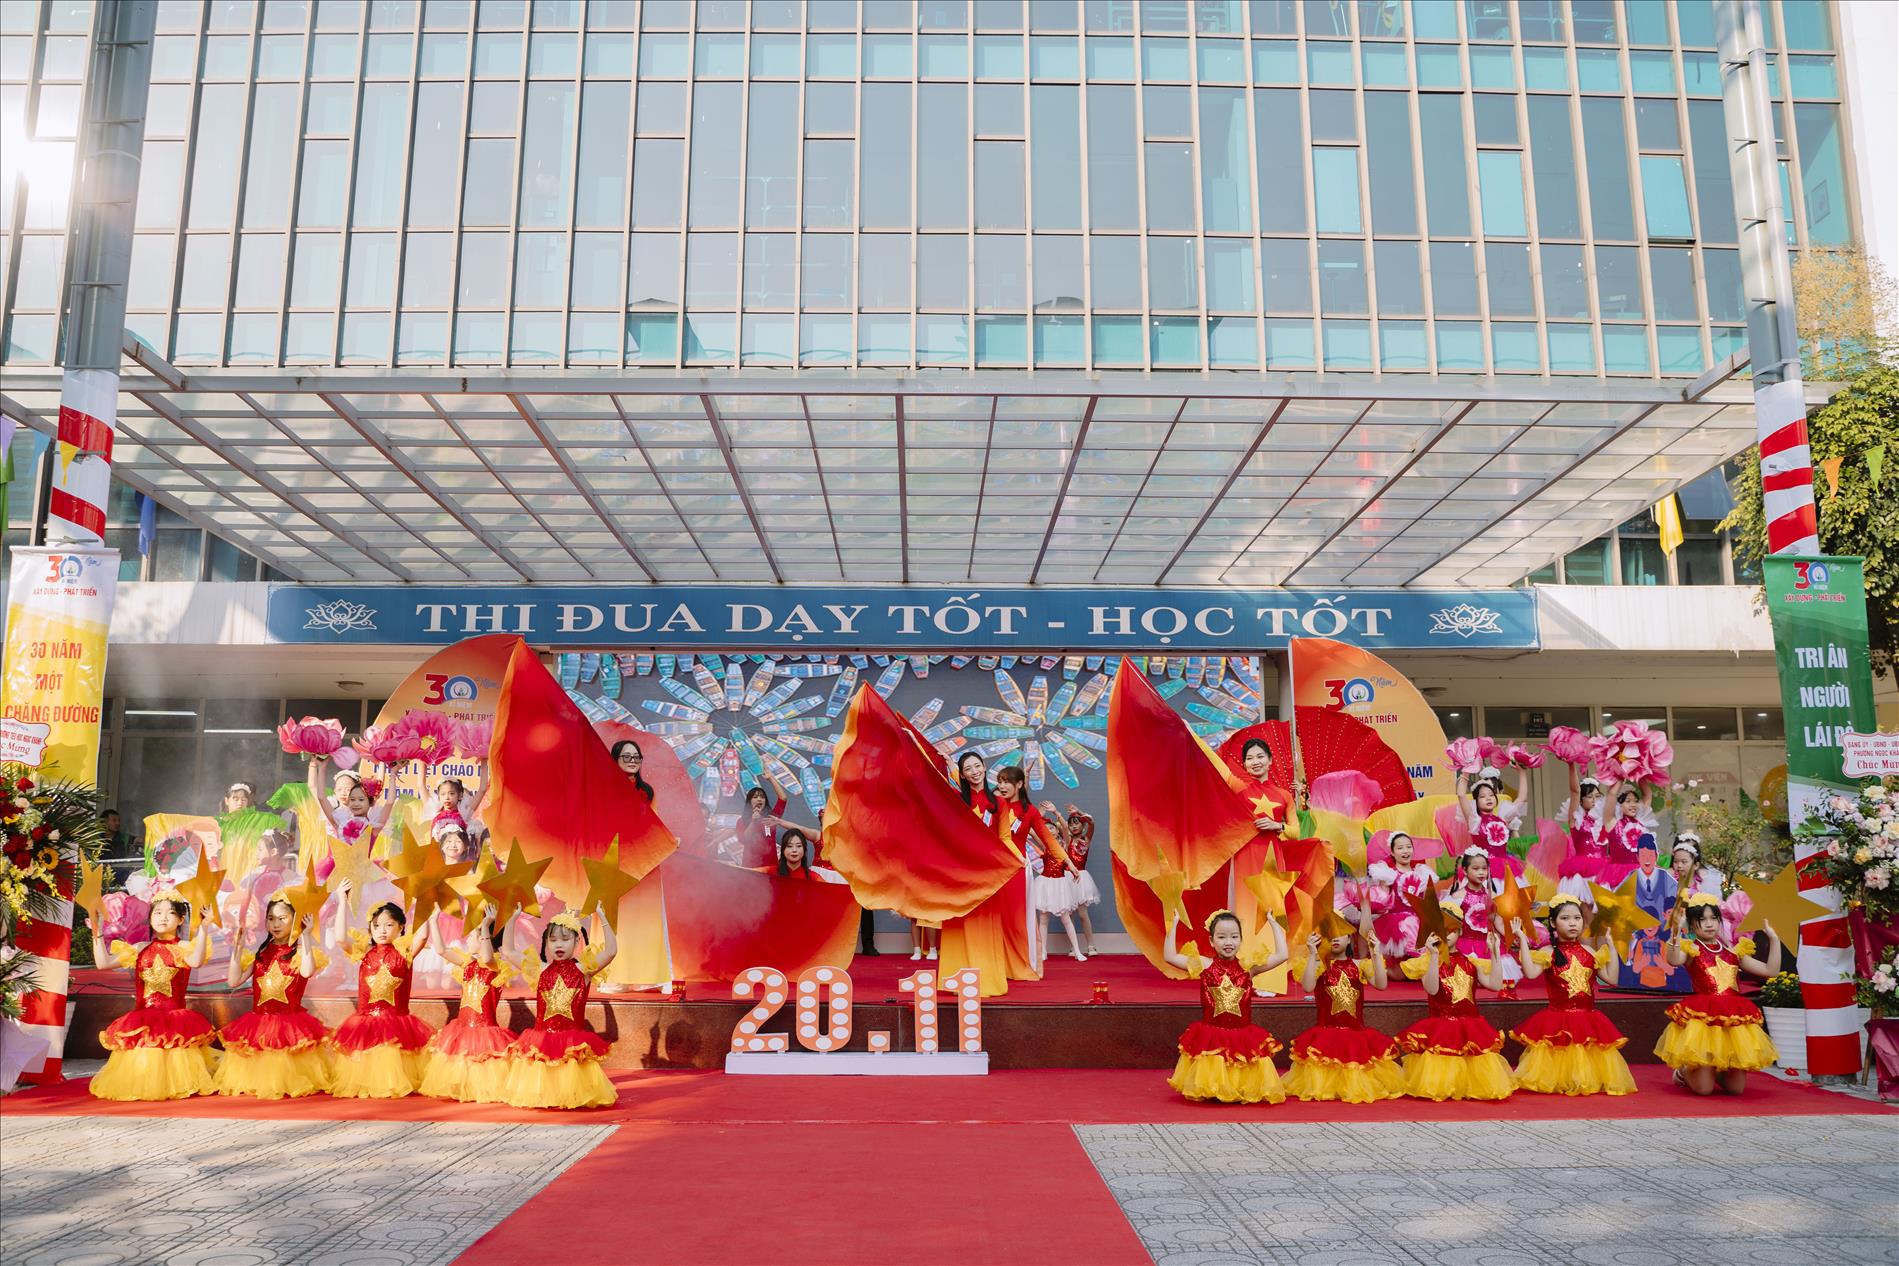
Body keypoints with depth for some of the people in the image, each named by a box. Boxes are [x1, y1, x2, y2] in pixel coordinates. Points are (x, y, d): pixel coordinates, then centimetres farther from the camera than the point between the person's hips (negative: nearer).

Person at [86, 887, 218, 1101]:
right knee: (142, 1060, -4)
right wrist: (96, 934, 1)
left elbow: (196, 961, -27)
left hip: (174, 1017, -3)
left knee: (173, 1061, -12)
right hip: (143, 1018, 3)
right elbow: (103, 962, 9)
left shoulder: (183, 948, -2)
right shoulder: (140, 949, 11)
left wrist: (203, 930, -36)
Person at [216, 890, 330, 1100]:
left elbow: (307, 971, -24)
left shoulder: (300, 953, 0)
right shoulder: (259, 953, 12)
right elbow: (233, 981, 2)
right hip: (258, 1021, 4)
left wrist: (306, 936, -22)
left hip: (290, 1021, -4)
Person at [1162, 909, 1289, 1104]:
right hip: (1211, 1035, -1)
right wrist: (1174, 924, -7)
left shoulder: (1248, 966, -2)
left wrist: (1273, 923, -2)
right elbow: (1169, 956, -5)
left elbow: (1282, 955, -6)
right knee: (1211, 1080, -1)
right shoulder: (1204, 965, -3)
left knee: (1244, 1084, 3)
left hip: (1244, 1037, 1)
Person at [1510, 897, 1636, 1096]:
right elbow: (1530, 973, -23)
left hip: (1588, 1018, 4)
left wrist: (1611, 946, 3)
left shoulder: (1588, 952, 6)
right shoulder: (1548, 953, -6)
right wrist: (1523, 940, -23)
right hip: (1557, 1020, -4)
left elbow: (1611, 978, 2)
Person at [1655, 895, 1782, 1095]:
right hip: (1702, 1018, -5)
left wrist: (1774, 939, 9)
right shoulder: (1691, 949, -2)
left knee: (1735, 1088, 3)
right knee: (1704, 1088, -8)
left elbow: (1770, 970, 14)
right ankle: (1683, 1072, 26)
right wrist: (1676, 930, -38)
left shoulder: (1733, 951, 13)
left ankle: (1717, 1071, 36)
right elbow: (1674, 961, -26)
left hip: (1735, 1019, 5)